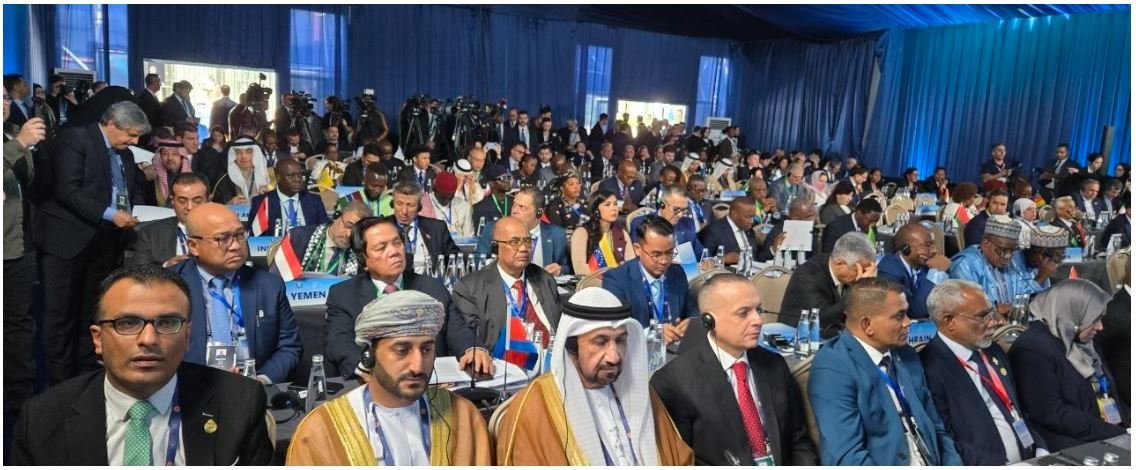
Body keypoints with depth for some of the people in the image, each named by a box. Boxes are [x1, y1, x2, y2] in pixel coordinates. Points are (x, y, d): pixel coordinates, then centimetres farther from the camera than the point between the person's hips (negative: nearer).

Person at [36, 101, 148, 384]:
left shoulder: (124, 154, 15)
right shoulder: (74, 139, -8)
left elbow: (132, 192, 21)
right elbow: (67, 190, -17)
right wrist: (109, 214, -21)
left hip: (106, 241, 7)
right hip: (69, 239, -7)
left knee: (93, 312, 12)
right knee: (62, 313, 1)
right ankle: (60, 381, 9)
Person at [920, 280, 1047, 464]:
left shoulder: (993, 351, 13)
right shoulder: (930, 368, -15)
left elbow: (1018, 408, 19)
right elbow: (945, 442, -16)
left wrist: (1041, 449, 4)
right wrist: (1003, 466, -19)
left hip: (1030, 459, 8)